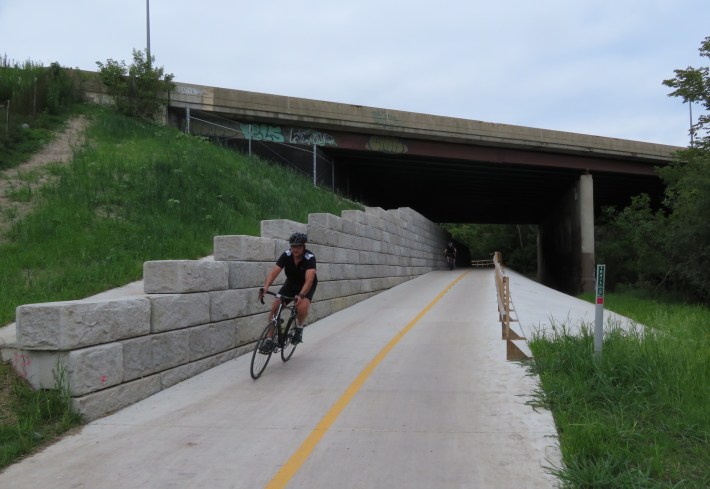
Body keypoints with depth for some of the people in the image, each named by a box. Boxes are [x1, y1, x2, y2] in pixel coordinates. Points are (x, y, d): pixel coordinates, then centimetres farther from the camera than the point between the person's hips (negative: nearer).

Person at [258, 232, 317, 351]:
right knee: (274, 307, -14)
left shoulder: (310, 257, -30)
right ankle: (270, 340, -3)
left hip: (307, 286, -3)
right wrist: (266, 287, -48)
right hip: (291, 284, 3)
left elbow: (309, 280, -42)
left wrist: (301, 295, -58)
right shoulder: (286, 255, -21)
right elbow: (274, 272, -31)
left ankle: (299, 328, 1)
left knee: (302, 308, -31)